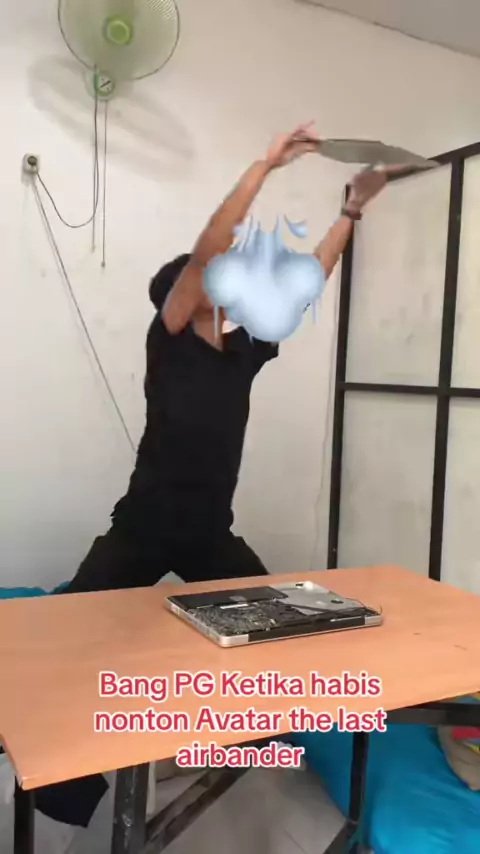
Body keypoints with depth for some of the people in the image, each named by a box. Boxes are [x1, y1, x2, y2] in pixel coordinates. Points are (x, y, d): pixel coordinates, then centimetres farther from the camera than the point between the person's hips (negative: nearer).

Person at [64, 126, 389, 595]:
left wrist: (352, 208, 9)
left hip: (212, 534, 5)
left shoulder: (244, 352, 3)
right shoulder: (168, 344, -11)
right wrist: (265, 163, -21)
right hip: (143, 530, -5)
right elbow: (204, 252, -23)